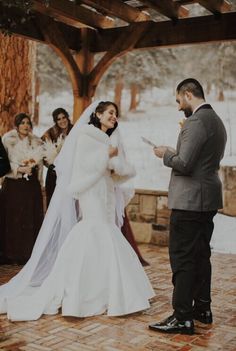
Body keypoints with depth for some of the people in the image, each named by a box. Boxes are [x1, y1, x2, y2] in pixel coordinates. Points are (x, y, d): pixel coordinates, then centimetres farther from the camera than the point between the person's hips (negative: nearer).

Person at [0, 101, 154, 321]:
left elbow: (127, 170, 12)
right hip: (90, 195, -6)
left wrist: (115, 163, -8)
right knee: (92, 239, -11)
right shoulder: (85, 135, -1)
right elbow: (83, 164, -13)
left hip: (106, 196, 6)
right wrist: (107, 155, -7)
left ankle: (103, 292, 11)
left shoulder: (111, 140, 16)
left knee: (106, 241, 4)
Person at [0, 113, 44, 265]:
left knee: (31, 219, 1)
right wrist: (19, 169, -17)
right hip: (13, 184, -3)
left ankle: (29, 253, 8)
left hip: (32, 185, 3)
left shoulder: (36, 142, 12)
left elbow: (40, 162, 13)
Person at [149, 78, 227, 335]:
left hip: (190, 200, -10)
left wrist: (166, 154, -4)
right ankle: (202, 308, 26)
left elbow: (184, 163, -22)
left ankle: (182, 317, -1)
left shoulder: (196, 121, -16)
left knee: (182, 257, -5)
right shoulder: (216, 121, 16)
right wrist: (175, 153, 15)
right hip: (208, 199, 10)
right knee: (200, 254, 16)